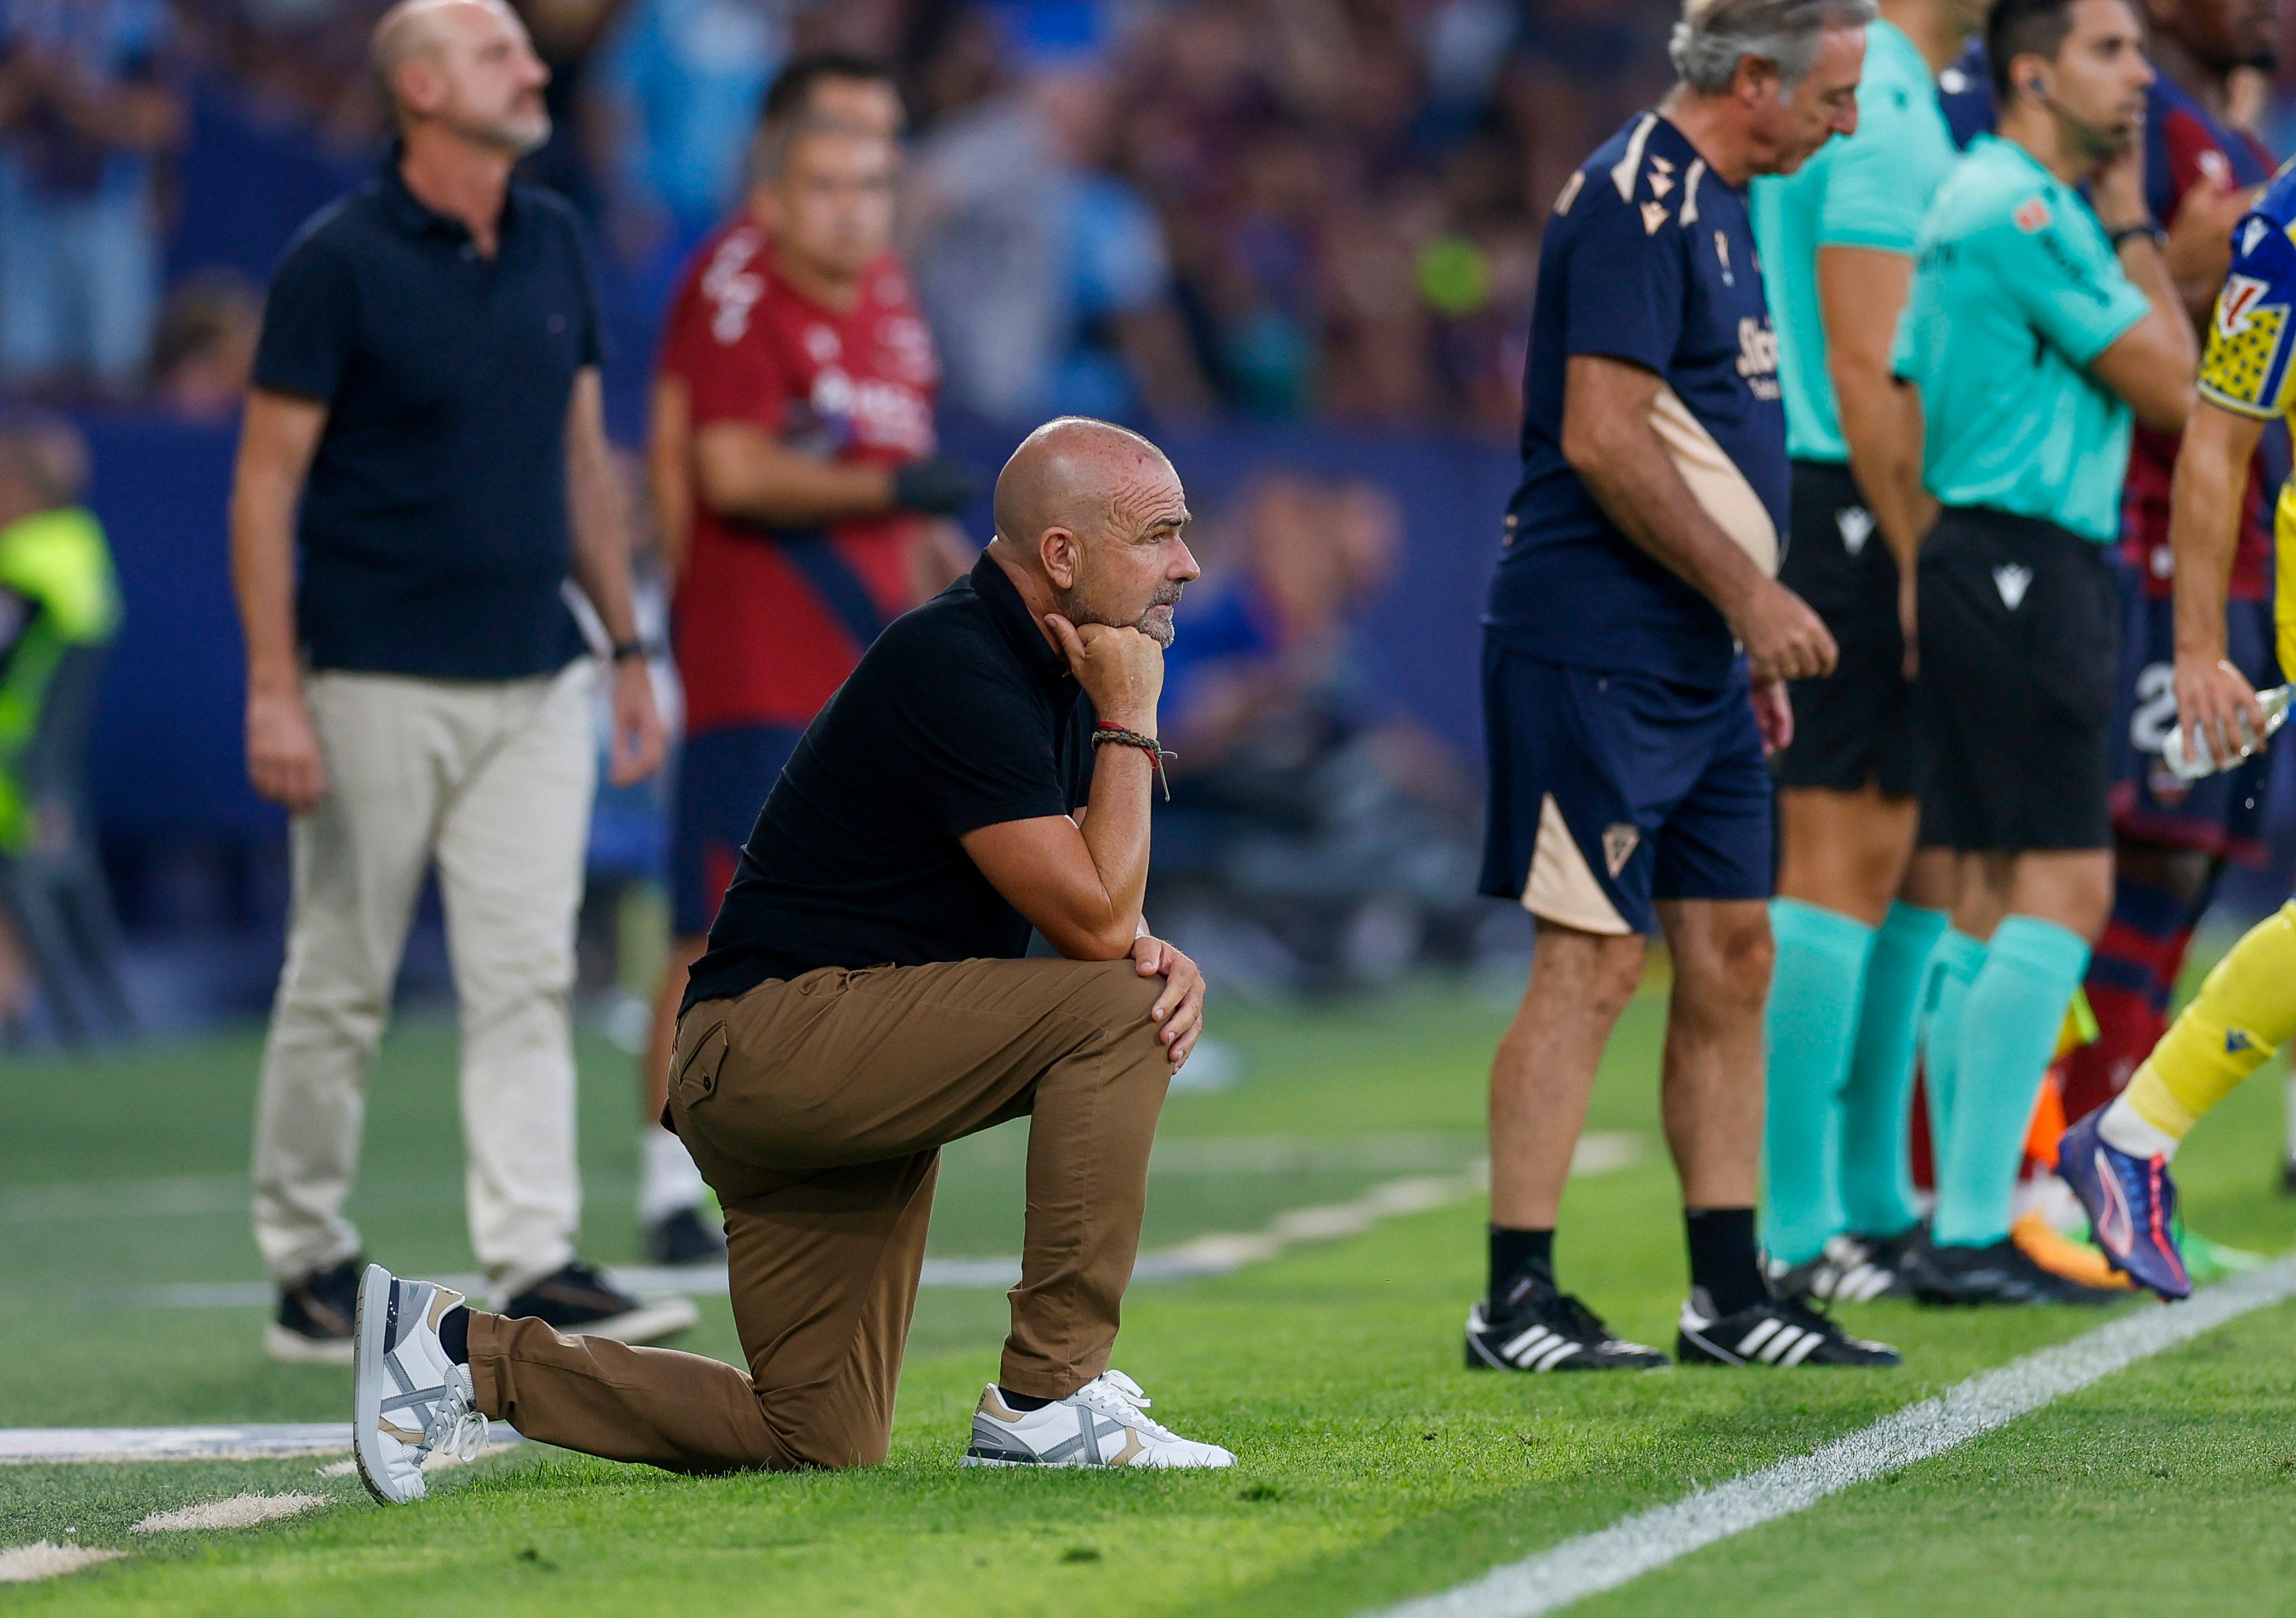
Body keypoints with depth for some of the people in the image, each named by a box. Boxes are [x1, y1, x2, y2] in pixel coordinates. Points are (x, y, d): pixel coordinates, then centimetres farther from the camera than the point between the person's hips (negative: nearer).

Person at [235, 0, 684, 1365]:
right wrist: (273, 690, -14)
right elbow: (267, 481, -9)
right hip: (379, 682, -5)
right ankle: (310, 1264, 14)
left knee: (529, 978, -2)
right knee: (342, 983, 3)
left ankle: (538, 1264, -3)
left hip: (536, 684, 5)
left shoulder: (554, 244, 9)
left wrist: (629, 649, 15)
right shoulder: (339, 262, -8)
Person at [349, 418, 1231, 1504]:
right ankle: (1048, 1397, -18)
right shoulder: (956, 669, -19)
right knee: (1111, 1012, -24)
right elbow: (1091, 920, -22)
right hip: (775, 1035, -10)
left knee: (818, 1444, 7)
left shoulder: (1048, 670, 11)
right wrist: (1130, 719, -13)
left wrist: (1156, 956, -8)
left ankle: (460, 1350, 12)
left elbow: (1092, 919, 15)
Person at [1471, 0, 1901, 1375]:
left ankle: (1732, 1298, 14)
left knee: (1731, 956, 9)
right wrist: (1751, 594, -17)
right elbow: (1603, 438, -20)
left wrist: (1748, 638, 21)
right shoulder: (1637, 200, -14)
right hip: (1597, 654, -10)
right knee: (1592, 959, -8)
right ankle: (1517, 1303, -4)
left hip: (1695, 664, 10)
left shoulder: (1716, 204, 17)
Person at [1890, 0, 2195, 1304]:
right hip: (2016, 566, -11)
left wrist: (2122, 223, 14)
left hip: (2042, 572, 11)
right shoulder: (2022, 210, -14)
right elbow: (2172, 389, -9)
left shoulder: (2037, 206, 19)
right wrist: (2132, 226, -3)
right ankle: (1972, 1233, -14)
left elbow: (2159, 376, 21)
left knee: (1991, 898, 10)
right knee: (2061, 889, -13)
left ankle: (1966, 1225, 11)